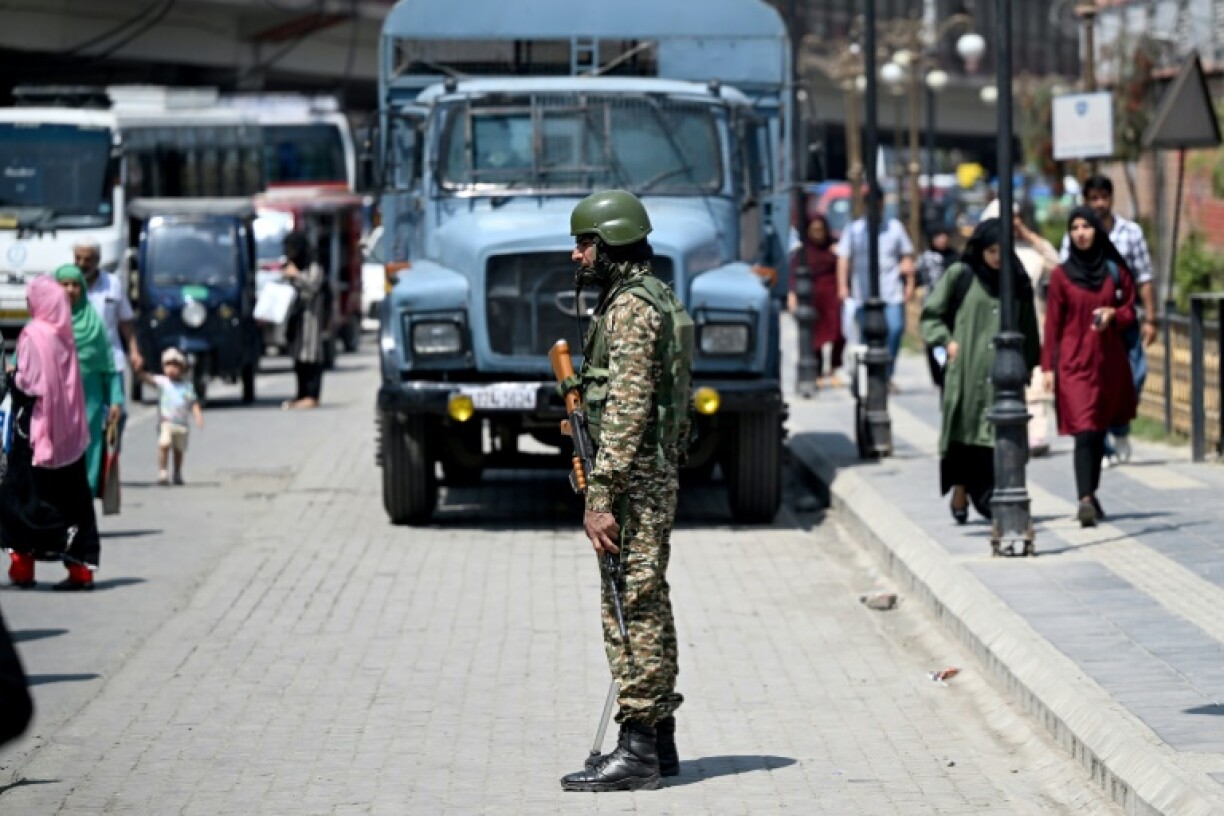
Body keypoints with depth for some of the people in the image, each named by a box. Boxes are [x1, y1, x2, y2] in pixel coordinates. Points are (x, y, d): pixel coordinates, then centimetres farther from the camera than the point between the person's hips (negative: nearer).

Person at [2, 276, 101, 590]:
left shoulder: (34, 335, -13)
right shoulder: (64, 334, 8)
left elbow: (27, 382, -16)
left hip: (36, 426, -7)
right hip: (68, 431, 7)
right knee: (71, 495, 7)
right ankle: (81, 566, 4)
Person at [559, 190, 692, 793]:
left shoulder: (630, 308, -15)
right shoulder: (657, 299, 17)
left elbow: (626, 410, -22)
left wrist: (600, 499, -24)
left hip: (632, 481, -11)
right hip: (658, 477, 11)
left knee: (630, 609, -9)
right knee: (648, 607, 14)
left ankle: (637, 751, -8)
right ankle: (658, 741, 20)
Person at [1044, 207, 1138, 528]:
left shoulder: (1115, 270, 6)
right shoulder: (1062, 275, 1)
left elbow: (1130, 312, 11)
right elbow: (1052, 324, 1)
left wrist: (1113, 315, -11)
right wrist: (1048, 367, -3)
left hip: (1109, 361, 3)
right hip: (1075, 362, -3)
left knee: (1099, 431, 11)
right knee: (1085, 431, -14)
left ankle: (1091, 495, 24)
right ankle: (1085, 500, -23)